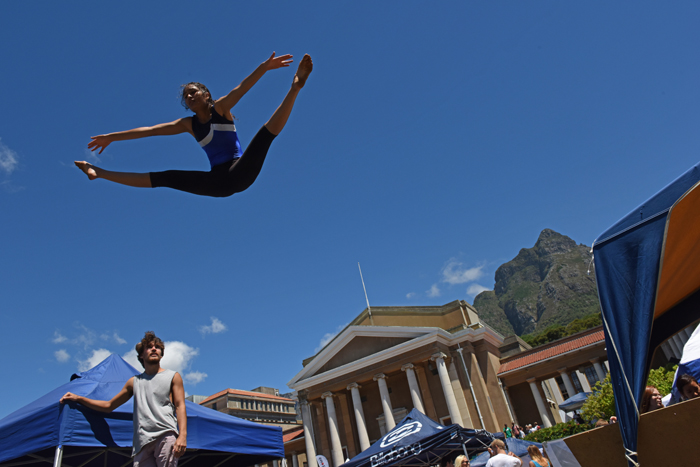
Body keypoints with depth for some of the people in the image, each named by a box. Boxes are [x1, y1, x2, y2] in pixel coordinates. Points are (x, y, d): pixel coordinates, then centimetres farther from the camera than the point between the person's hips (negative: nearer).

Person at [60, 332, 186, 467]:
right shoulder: (134, 382, 24)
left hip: (166, 435, -3)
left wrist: (182, 435, -11)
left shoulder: (173, 377, 14)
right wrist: (78, 398, 25)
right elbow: (109, 406, 30)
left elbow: (180, 407, 4)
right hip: (142, 440, 4)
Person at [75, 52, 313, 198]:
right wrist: (112, 137, 19)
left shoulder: (220, 107, 5)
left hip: (238, 173, -4)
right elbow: (150, 130, 16)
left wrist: (263, 67, -29)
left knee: (266, 132, -25)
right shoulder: (189, 124, 16)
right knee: (164, 177, 1)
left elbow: (241, 88, -13)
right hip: (217, 183, 4)